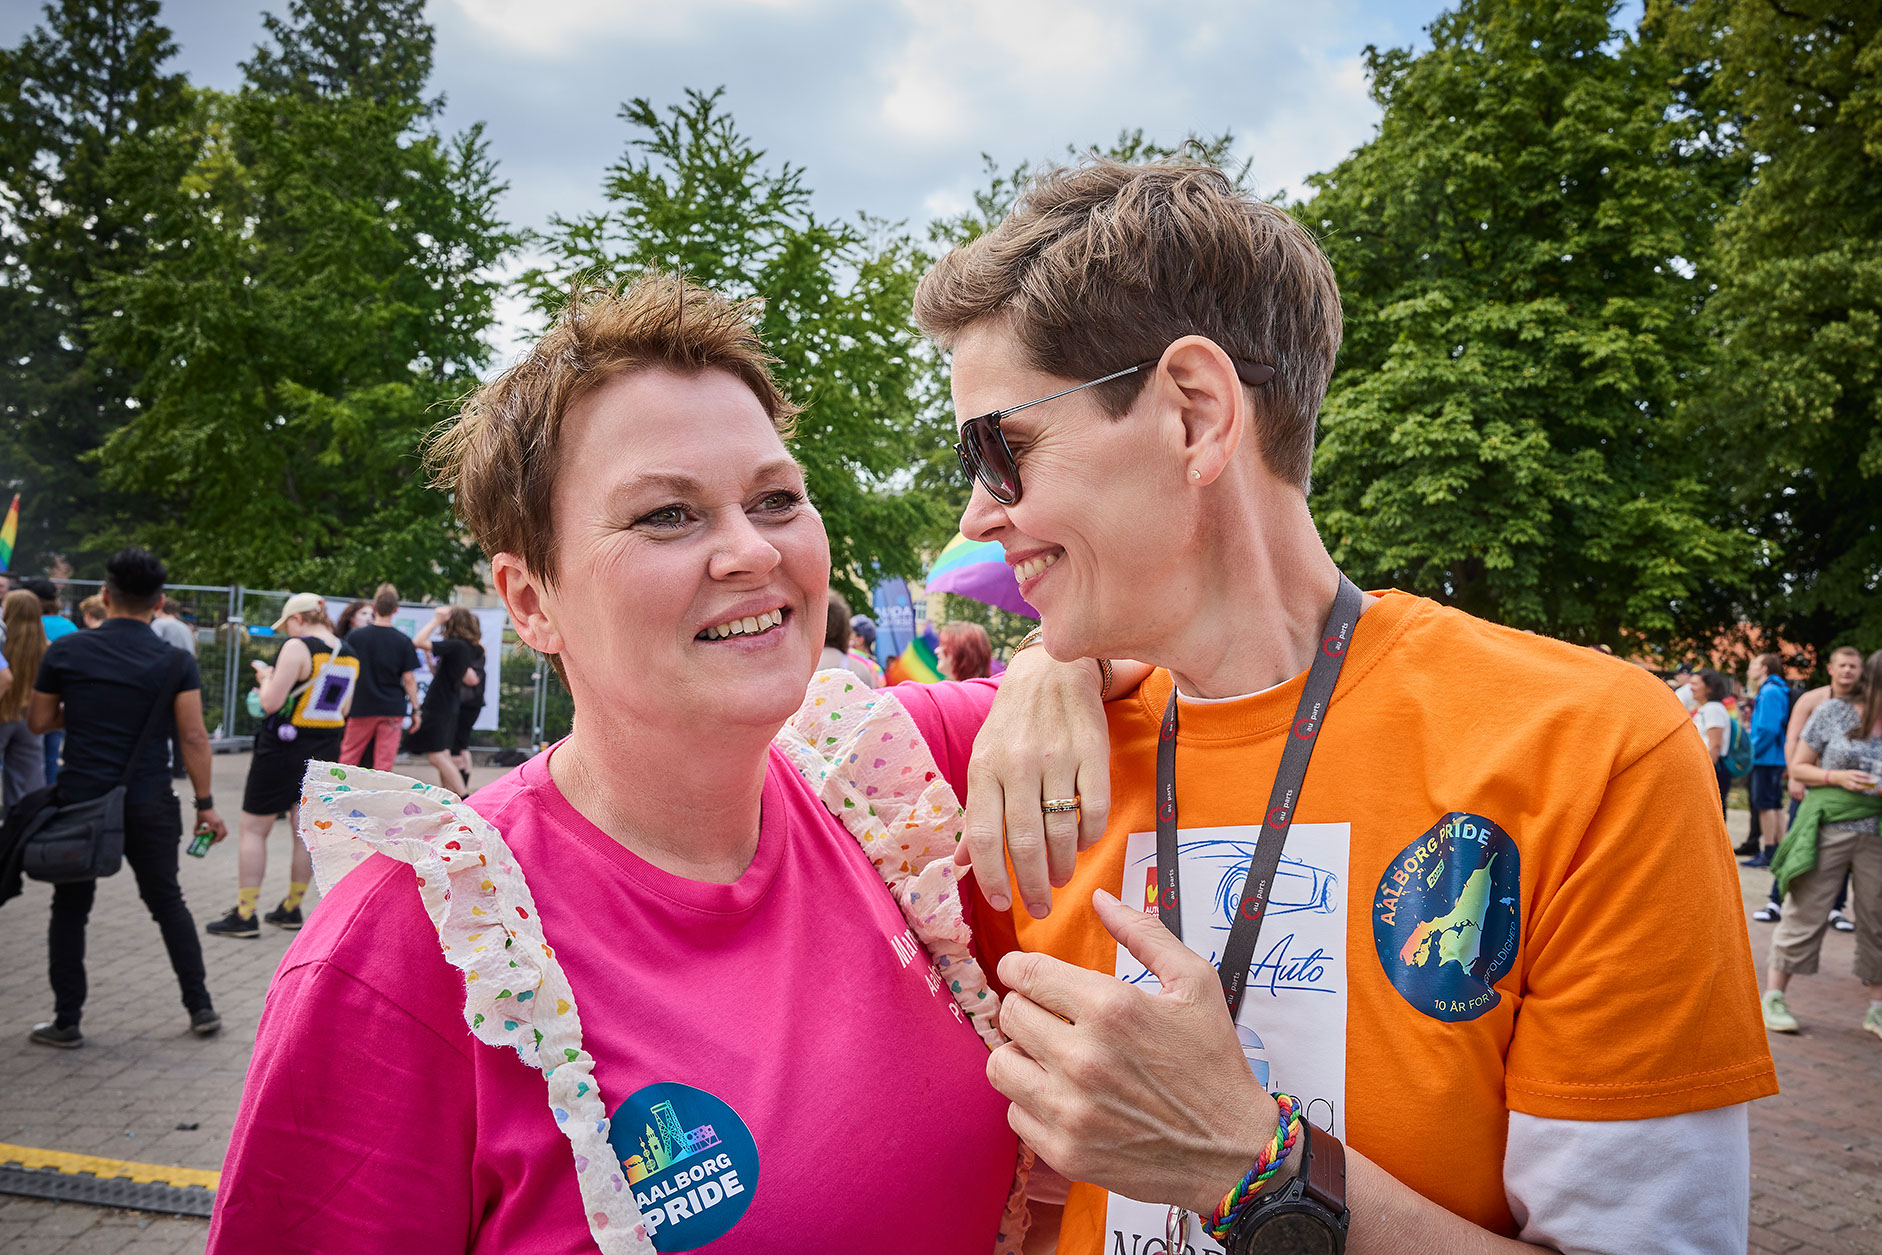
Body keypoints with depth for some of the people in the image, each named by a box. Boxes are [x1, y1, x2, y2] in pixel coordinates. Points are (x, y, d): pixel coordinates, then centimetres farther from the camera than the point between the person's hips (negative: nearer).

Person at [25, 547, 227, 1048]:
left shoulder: (65, 651, -3)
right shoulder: (176, 662, -5)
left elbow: (38, 721, 5)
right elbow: (193, 736, -9)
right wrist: (205, 804, -3)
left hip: (79, 799, 0)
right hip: (149, 805, 0)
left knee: (70, 908, 14)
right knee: (167, 901, 14)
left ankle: (66, 1021, 17)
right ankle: (200, 1007, 15)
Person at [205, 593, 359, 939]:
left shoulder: (297, 648, -15)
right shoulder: (349, 655, 7)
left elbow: (271, 703, -18)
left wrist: (266, 678, 0)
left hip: (283, 747, -7)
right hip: (325, 750, 7)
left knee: (254, 829, 3)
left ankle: (245, 914, 5)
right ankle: (291, 909, 21)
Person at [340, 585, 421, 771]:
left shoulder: (354, 637, -3)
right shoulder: (404, 641, -4)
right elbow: (409, 680, -4)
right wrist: (415, 710, 3)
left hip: (361, 707, 0)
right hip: (392, 709, 0)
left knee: (348, 756, 11)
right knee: (384, 763, 3)